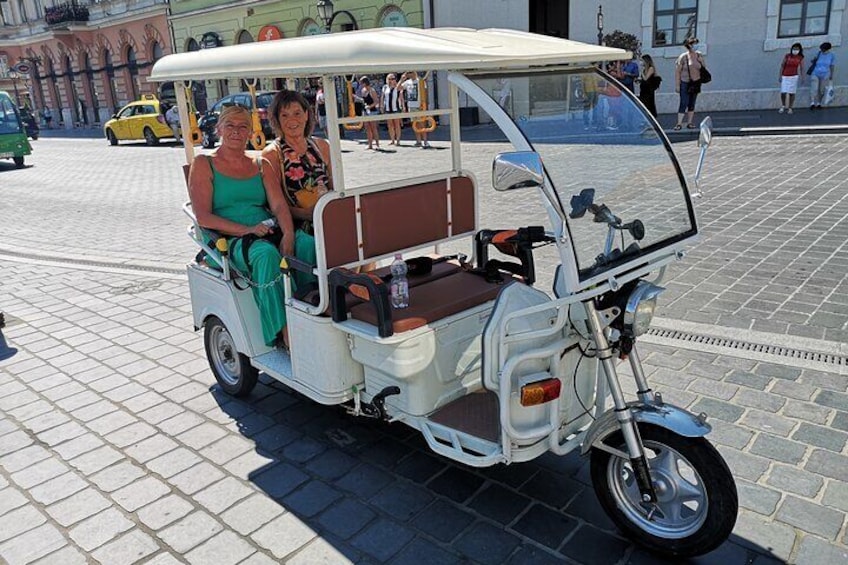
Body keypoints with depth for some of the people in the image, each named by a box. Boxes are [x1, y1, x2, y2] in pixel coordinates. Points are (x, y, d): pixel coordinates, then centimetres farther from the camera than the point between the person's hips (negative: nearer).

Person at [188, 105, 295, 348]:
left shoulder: (261, 165, 19)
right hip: (225, 242, -4)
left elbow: (279, 204, 6)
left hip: (269, 235, 4)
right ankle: (285, 333, -36)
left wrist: (288, 234, -17)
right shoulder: (203, 165, 7)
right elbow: (203, 217, -4)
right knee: (265, 253, -38)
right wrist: (248, 230, -16)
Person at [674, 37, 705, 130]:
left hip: (696, 83, 4)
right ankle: (679, 123, -6)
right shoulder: (683, 57, -8)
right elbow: (677, 71, -7)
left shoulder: (699, 56, 4)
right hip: (685, 83, -4)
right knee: (684, 103, -10)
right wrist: (677, 85, -10)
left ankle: (689, 123, 15)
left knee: (692, 103, 8)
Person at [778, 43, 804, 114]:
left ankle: (790, 108, 6)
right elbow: (782, 66, 0)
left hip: (794, 77, 0)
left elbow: (801, 67, 4)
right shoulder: (787, 56, -4)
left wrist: (801, 77, 0)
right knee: (783, 92, -3)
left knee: (792, 93, -1)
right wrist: (780, 76, -3)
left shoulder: (800, 58, 0)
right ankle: (783, 106, 17)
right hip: (785, 76, 0)